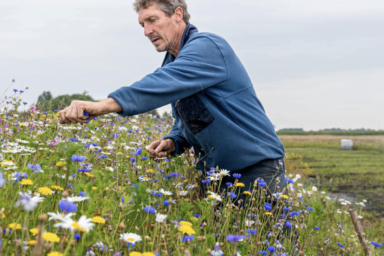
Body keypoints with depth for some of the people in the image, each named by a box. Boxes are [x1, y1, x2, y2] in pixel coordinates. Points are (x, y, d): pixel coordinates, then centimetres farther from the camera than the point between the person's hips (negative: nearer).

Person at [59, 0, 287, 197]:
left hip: (258, 168, -8)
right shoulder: (174, 61, 11)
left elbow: (164, 84, -35)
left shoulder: (207, 47, -18)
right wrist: (173, 142, -4)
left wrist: (103, 105, -46)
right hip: (214, 172, 8)